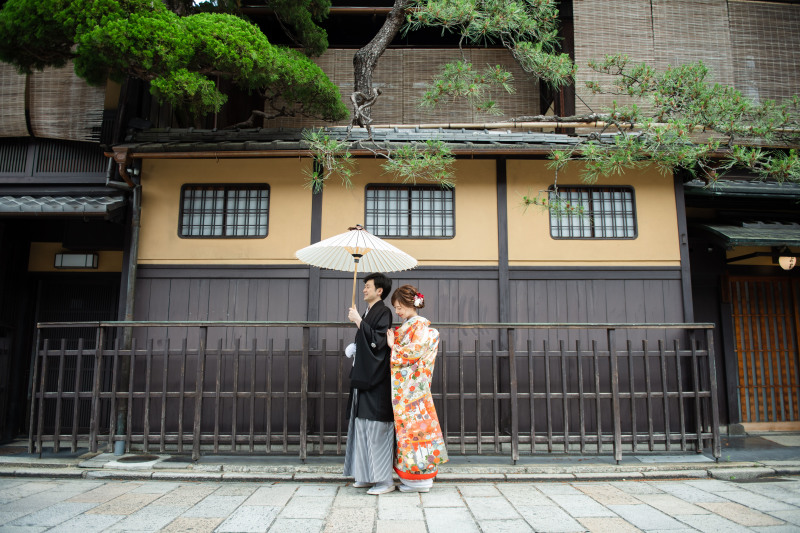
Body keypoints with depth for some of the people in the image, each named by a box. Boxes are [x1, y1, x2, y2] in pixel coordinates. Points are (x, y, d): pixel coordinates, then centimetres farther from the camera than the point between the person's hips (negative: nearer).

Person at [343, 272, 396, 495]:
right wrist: (355, 348, 11)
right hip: (363, 379, 9)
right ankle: (369, 475, 22)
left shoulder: (383, 312, -9)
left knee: (377, 428, -6)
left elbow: (377, 340, -22)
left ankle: (385, 480, 2)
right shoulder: (368, 313, 17)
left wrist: (358, 320, -16)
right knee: (363, 427, 12)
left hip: (377, 381, -9)